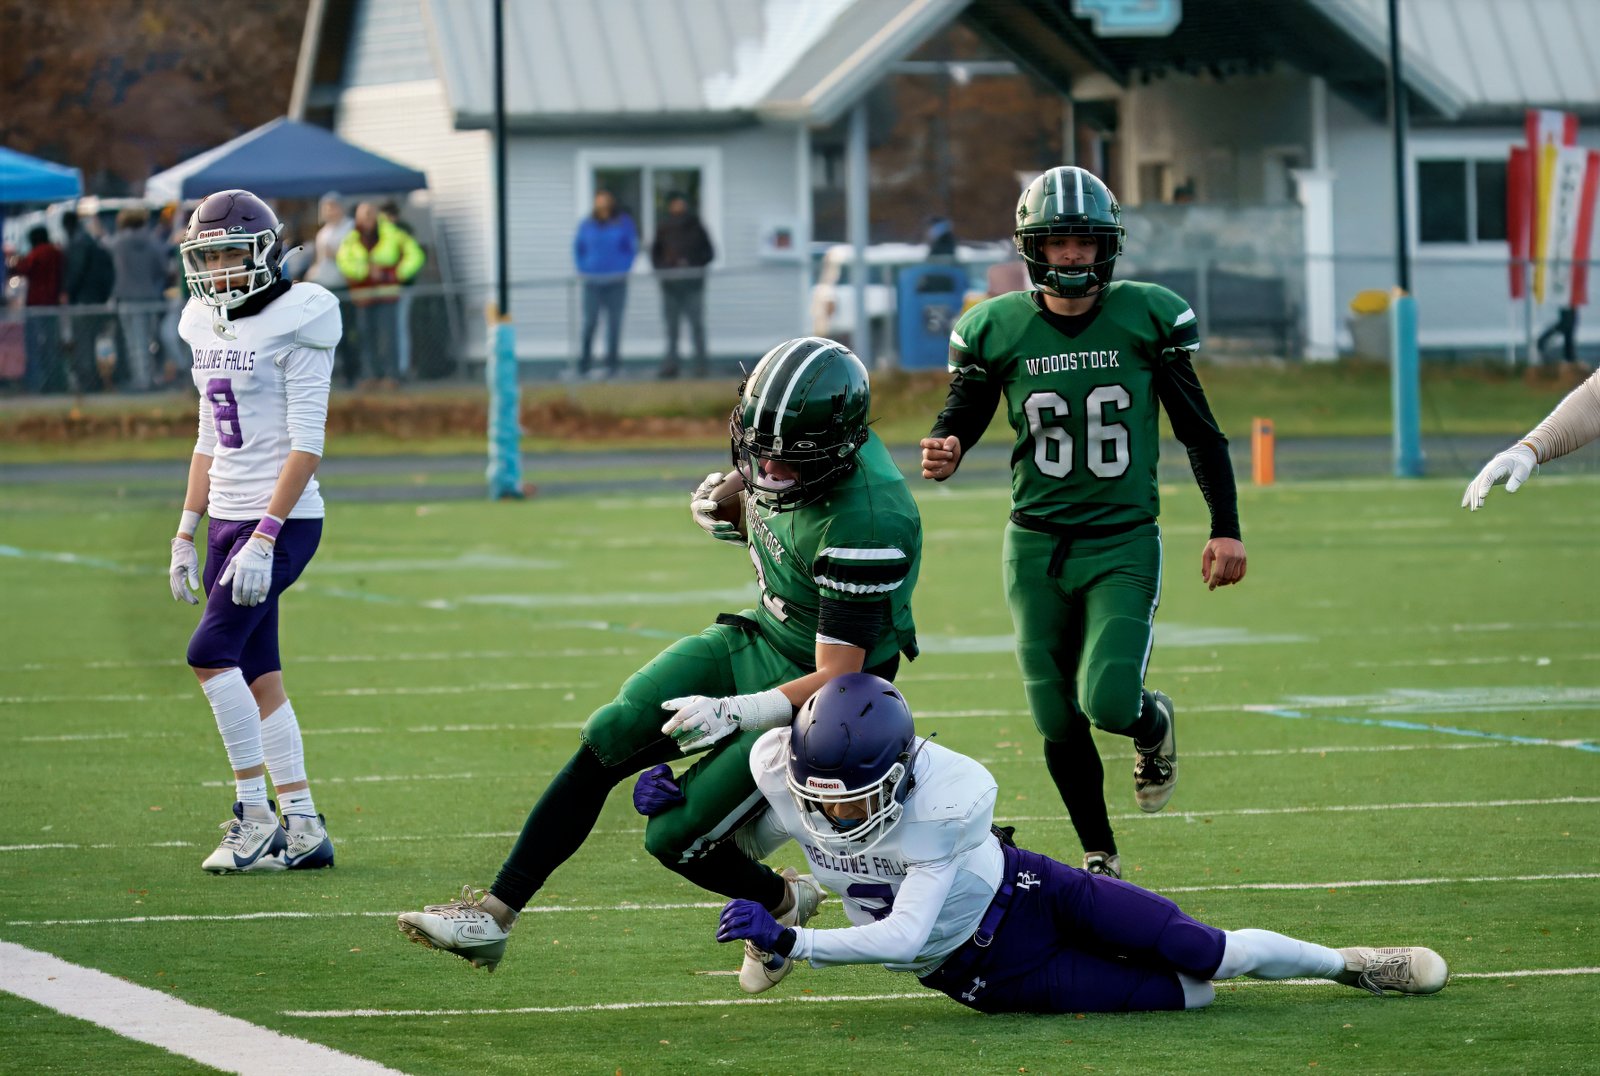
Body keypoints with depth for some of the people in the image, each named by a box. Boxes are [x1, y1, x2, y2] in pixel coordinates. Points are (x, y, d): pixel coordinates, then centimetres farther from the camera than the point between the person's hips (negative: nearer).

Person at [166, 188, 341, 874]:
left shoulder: (295, 322, -12)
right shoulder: (208, 326, 12)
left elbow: (306, 445, -16)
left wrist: (263, 539, -21)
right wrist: (185, 536, 16)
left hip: (283, 520, -8)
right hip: (228, 519, 8)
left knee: (211, 653, -17)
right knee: (258, 676, 6)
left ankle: (255, 812, -9)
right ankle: (303, 828, 10)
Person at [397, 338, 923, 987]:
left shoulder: (864, 525, -34)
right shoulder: (787, 448, -10)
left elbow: (838, 680, -28)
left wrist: (736, 713, -35)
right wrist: (725, 512, -2)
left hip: (810, 690, -8)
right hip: (756, 640, 8)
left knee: (674, 835, -11)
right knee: (606, 742, -8)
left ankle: (782, 905, 20)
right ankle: (493, 915, -4)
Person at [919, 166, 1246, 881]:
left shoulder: (1148, 318, -4)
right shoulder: (996, 330, -3)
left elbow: (1199, 429, 4)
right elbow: (960, 417, 9)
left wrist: (1226, 527, 0)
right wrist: (944, 453, -16)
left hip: (1123, 544, -2)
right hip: (1036, 546, 2)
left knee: (1110, 703, -17)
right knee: (1058, 722, 4)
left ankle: (1155, 724, 20)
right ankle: (1100, 856, 24)